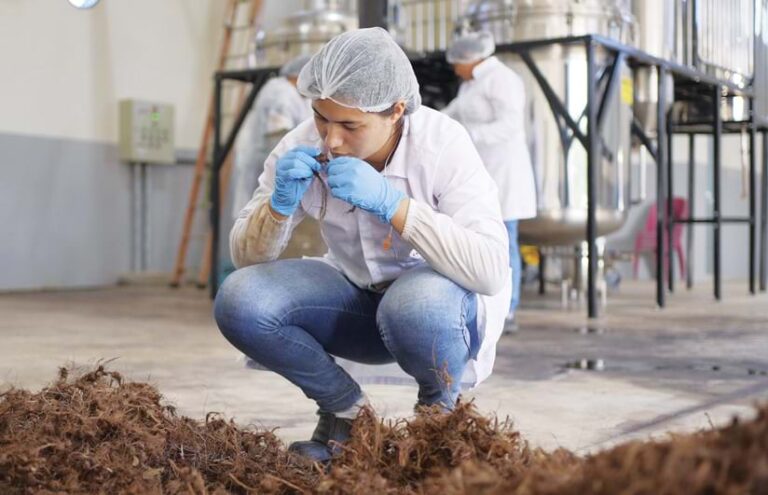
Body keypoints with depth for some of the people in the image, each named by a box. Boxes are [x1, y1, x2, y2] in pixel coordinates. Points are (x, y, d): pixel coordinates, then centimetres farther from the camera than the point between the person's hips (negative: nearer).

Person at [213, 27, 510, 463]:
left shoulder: (442, 145, -24)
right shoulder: (300, 149, -14)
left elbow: (492, 271, -35)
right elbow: (247, 259, -8)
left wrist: (390, 202, -40)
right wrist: (280, 204, -29)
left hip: (444, 298, -3)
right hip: (359, 300, 4)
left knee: (416, 305, -39)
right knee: (239, 301, -21)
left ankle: (441, 404, -3)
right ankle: (347, 409, 3)